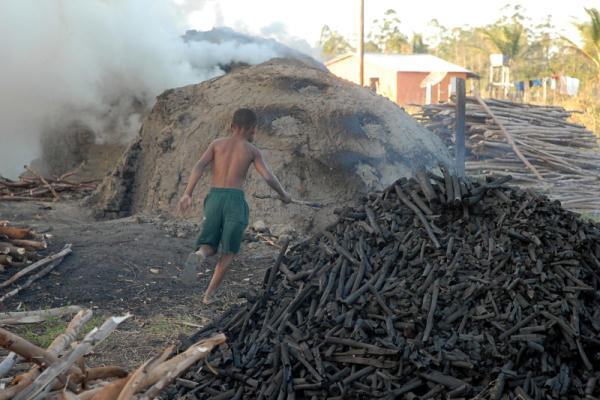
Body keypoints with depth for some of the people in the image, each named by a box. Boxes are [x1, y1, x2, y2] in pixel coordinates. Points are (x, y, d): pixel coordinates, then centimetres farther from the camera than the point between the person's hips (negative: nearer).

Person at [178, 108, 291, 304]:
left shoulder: (217, 143, 13)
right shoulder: (253, 150, 6)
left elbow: (199, 166, -2)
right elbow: (269, 177, -3)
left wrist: (187, 194, -8)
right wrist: (283, 194, 16)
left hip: (214, 198, 2)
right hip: (235, 200, -2)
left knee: (209, 247, 10)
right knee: (228, 251, 15)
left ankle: (196, 258, -28)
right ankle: (210, 293, 6)